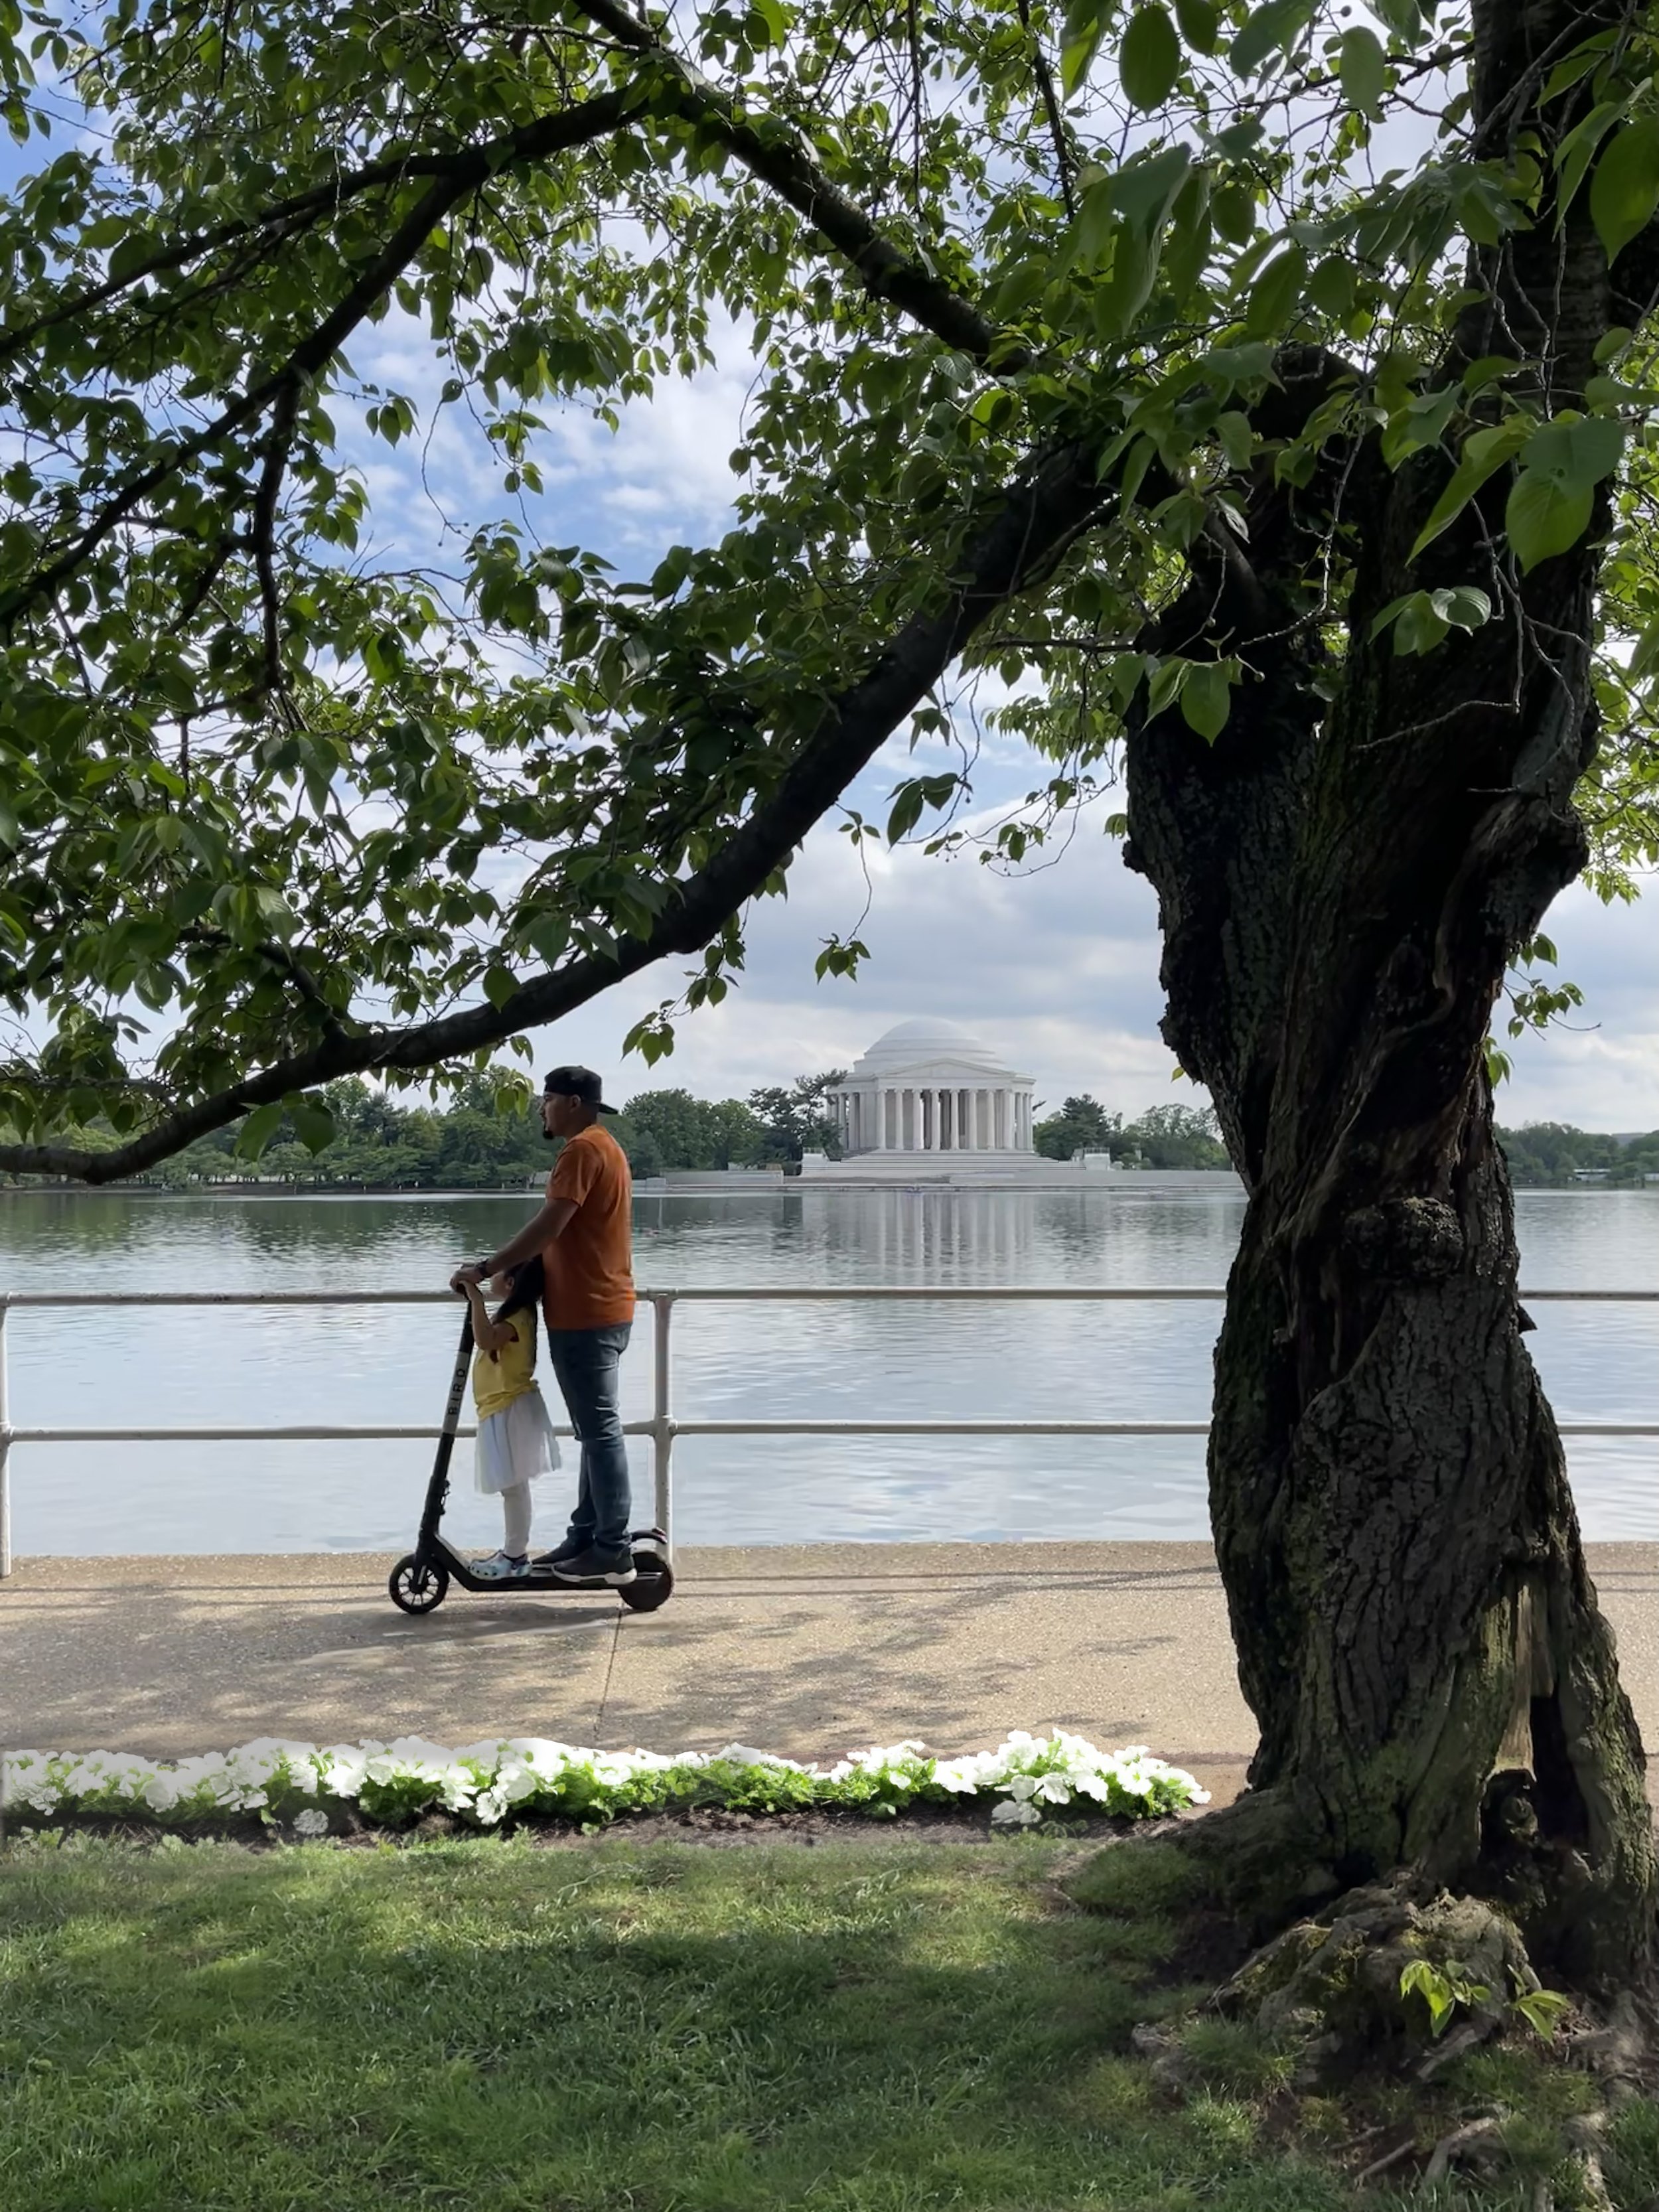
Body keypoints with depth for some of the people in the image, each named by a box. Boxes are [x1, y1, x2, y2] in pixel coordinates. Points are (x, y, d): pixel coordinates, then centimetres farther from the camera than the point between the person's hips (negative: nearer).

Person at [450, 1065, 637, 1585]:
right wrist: (514, 1271, 15)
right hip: (599, 1309, 11)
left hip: (586, 1315, -11)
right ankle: (585, 1538, 19)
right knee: (596, 1429, 12)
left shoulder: (582, 1149, -15)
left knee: (600, 1431, -7)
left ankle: (613, 1552, -3)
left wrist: (485, 1271, -19)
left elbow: (547, 1228, -23)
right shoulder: (600, 1146, 18)